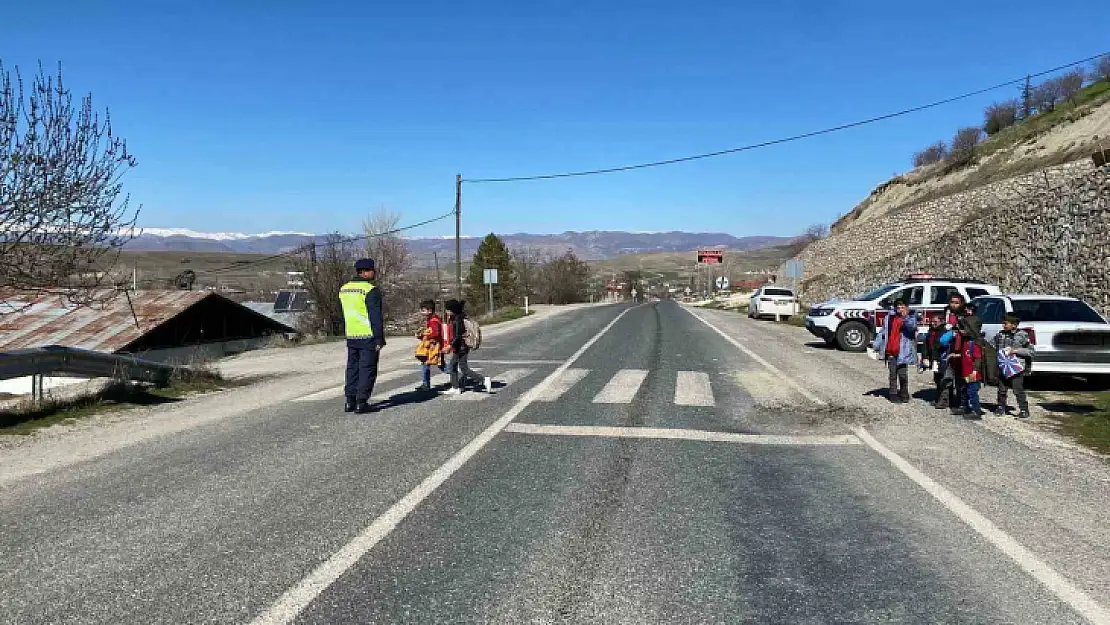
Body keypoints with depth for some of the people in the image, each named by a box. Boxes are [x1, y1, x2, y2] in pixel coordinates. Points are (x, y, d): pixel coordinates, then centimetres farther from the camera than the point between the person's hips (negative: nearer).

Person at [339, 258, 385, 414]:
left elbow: (342, 315, 17)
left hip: (351, 337, 7)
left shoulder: (343, 290, 12)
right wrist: (380, 339, -14)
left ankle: (349, 401, 16)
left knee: (352, 368, 14)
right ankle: (361, 402, -2)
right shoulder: (371, 290, -13)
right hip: (369, 337, -7)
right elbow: (376, 317, -16)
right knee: (367, 369, -1)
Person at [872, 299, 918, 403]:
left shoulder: (911, 318, 1)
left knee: (902, 374, -2)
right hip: (891, 352, 3)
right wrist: (876, 346, 10)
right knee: (893, 374, 7)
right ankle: (893, 394, 15)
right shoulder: (889, 318, 9)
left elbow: (912, 327, -21)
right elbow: (882, 332, 13)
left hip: (902, 352, -3)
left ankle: (904, 394, 16)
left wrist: (905, 317, -31)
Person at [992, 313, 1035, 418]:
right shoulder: (1000, 335, 8)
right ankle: (1001, 407, 25)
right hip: (1003, 367, 5)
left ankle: (1024, 410, 3)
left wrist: (1016, 350, -15)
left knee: (1018, 389, -6)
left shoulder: (1022, 335, -4)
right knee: (1002, 389, 11)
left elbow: (1032, 350, -6)